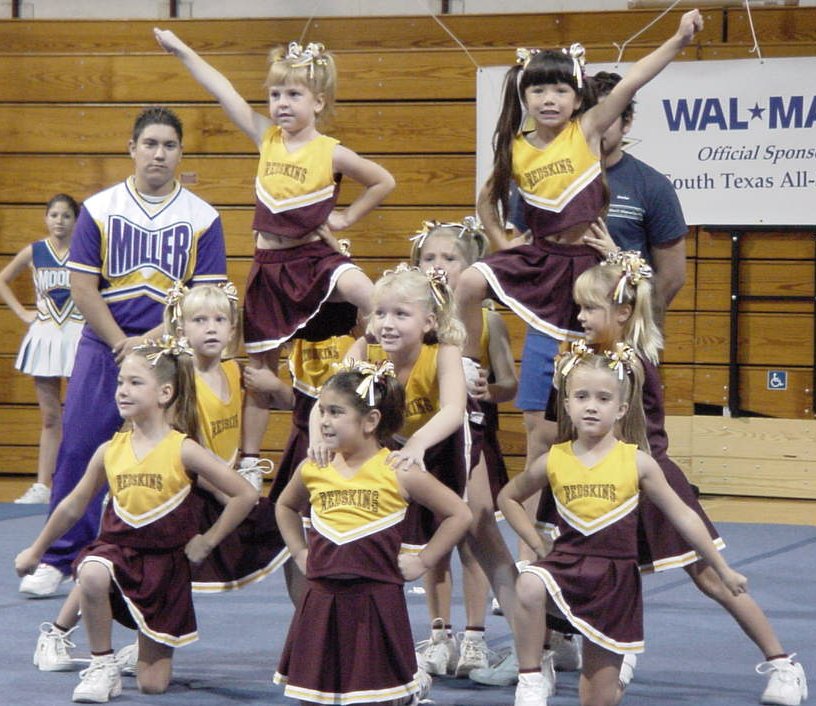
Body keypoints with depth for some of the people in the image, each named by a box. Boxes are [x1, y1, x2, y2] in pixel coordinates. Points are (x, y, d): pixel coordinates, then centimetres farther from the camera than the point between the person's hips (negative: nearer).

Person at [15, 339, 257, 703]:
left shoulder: (183, 450, -12)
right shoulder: (110, 451, -2)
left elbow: (246, 495, -12)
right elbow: (73, 506, 12)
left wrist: (208, 539, -8)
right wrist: (35, 550, 19)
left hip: (165, 561, -2)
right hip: (117, 549, 2)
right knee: (92, 574, -39)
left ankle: (148, 651, 38)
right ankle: (102, 665, -17)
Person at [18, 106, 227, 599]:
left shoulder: (203, 219, 2)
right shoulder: (98, 210, 3)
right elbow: (83, 287, 0)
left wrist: (153, 340, -12)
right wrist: (122, 344, -9)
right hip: (104, 350, 0)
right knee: (79, 451, -4)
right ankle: (57, 561, 4)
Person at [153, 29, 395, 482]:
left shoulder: (332, 154, -7)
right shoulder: (267, 138, 3)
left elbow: (384, 182, 4)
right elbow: (225, 91, 4)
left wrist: (347, 217, 0)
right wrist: (182, 51, 6)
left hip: (315, 257, -4)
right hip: (270, 264, 4)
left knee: (365, 293, -39)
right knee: (261, 366, 10)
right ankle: (250, 460, 18)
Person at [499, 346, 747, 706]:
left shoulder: (637, 462, -5)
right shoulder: (553, 461, -2)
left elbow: (683, 516, 2)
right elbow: (508, 497, 16)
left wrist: (723, 570, 4)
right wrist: (538, 545, 5)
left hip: (615, 577, -1)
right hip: (566, 562, 1)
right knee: (529, 588, -36)